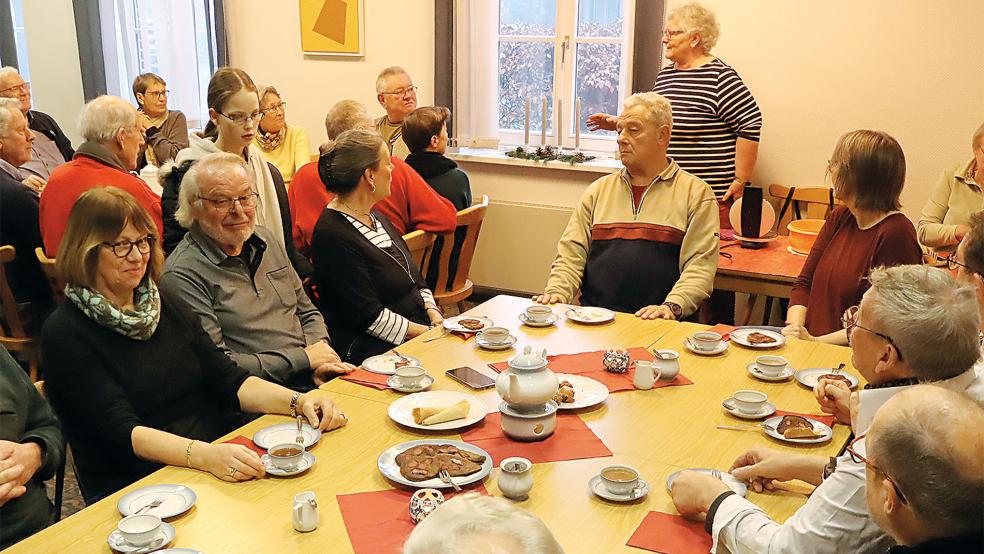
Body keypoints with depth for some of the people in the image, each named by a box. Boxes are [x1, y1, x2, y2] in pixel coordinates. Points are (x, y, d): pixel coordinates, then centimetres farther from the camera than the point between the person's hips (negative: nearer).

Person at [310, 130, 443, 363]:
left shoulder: (376, 218, 17)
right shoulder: (333, 236, -15)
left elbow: (415, 278, 21)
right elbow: (369, 316, -17)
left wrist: (436, 317, 3)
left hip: (419, 332, 9)